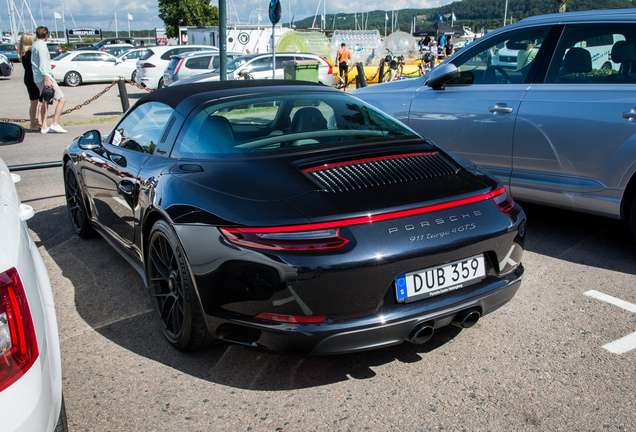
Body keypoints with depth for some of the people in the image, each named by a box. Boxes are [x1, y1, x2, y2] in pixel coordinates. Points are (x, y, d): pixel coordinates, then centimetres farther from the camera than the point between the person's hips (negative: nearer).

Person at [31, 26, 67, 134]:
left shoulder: (34, 45, 16)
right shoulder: (41, 45, -12)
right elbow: (42, 64, -19)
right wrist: (47, 80, -22)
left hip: (37, 78, 10)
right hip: (44, 77, -10)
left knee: (44, 101, 14)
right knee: (62, 99, -9)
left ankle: (43, 126, 12)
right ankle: (55, 124, -14)